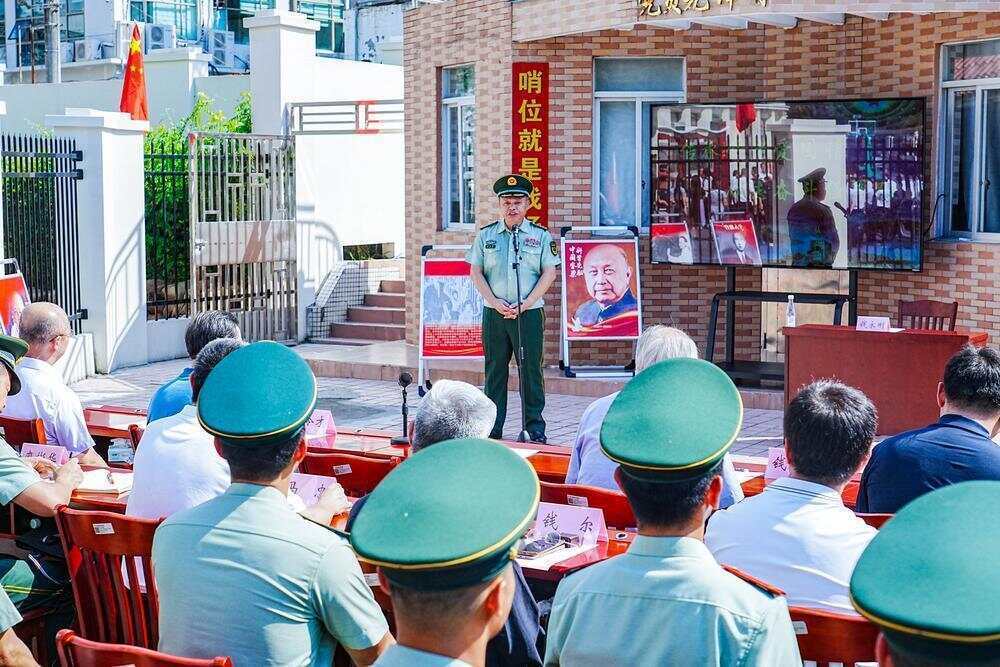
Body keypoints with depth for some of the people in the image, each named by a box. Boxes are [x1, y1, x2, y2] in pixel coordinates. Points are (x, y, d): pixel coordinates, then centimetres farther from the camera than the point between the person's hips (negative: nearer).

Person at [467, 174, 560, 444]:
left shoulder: (541, 236, 4)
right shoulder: (485, 235, 9)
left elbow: (549, 273, -1)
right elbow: (476, 272, 6)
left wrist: (523, 305, -10)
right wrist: (496, 303, -7)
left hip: (529, 313, -2)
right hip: (494, 313, 2)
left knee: (531, 370, -1)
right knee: (494, 370, 5)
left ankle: (535, 429, 5)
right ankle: (492, 429, 11)